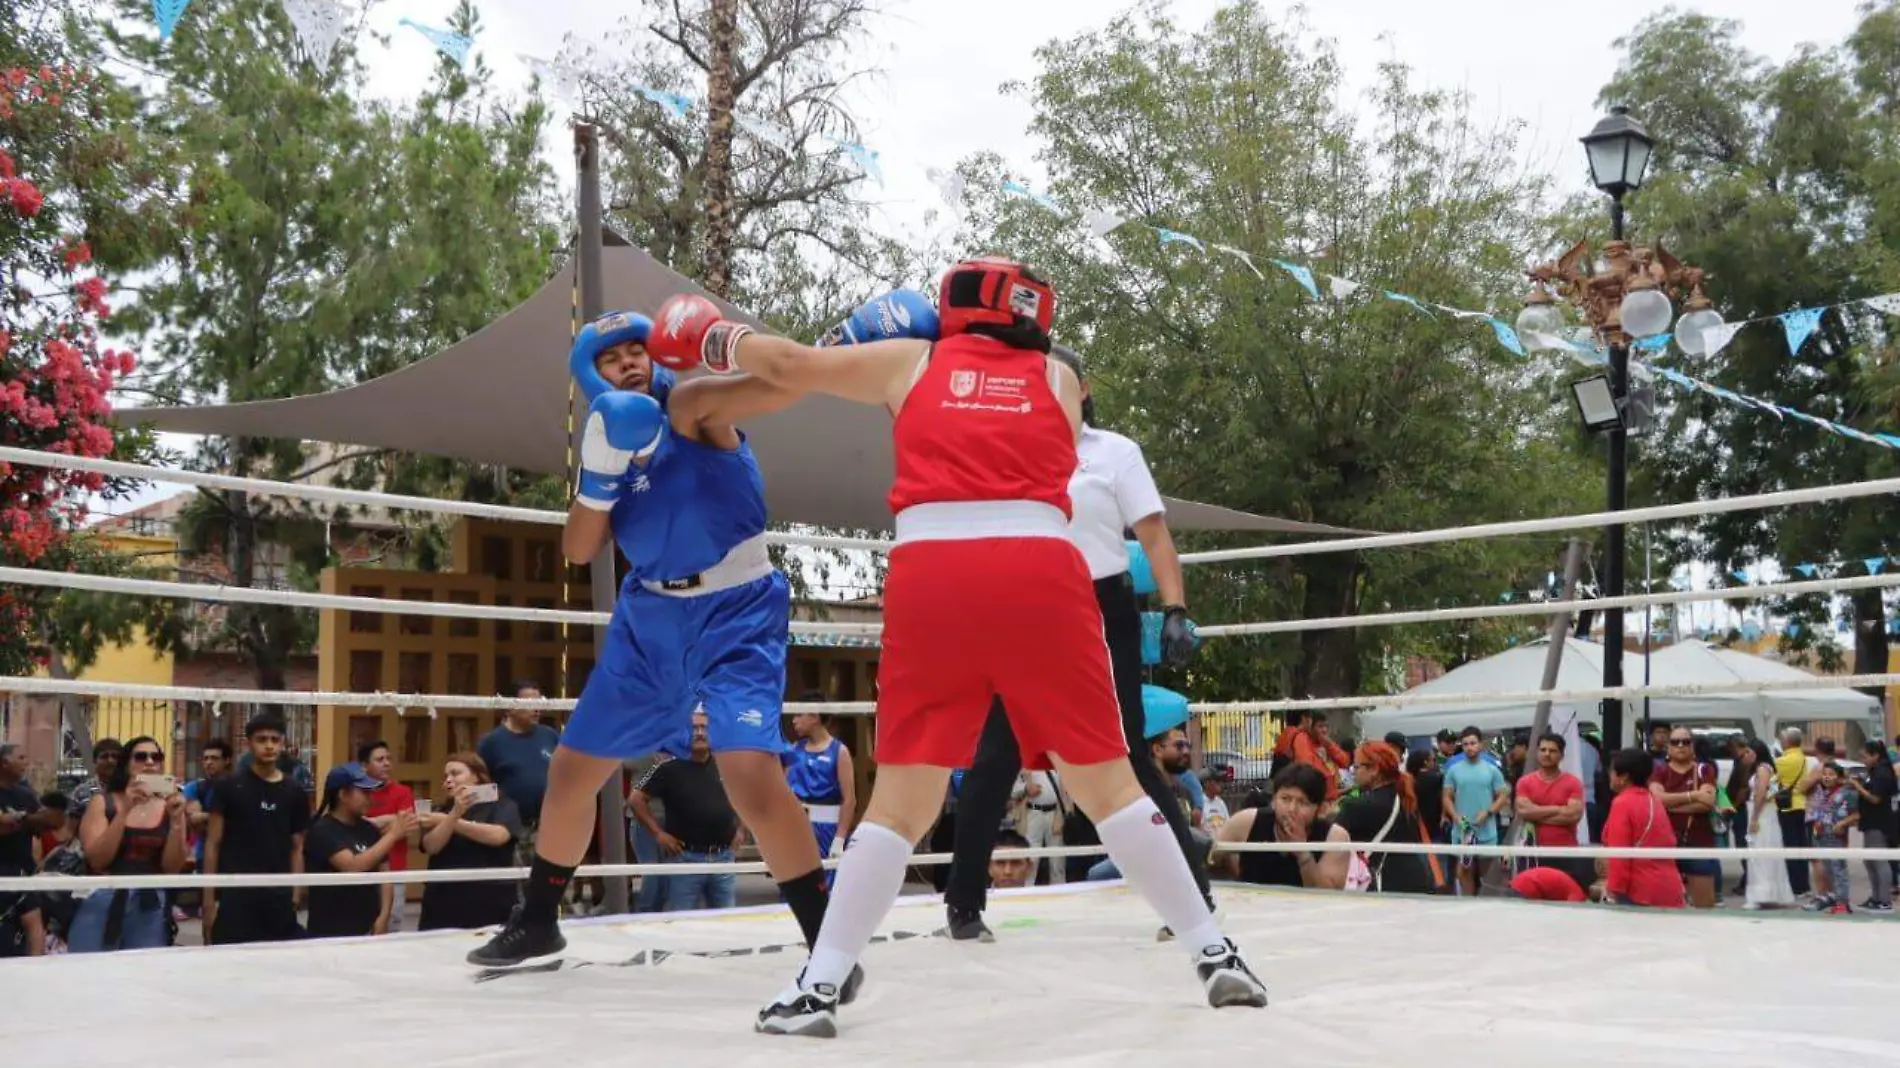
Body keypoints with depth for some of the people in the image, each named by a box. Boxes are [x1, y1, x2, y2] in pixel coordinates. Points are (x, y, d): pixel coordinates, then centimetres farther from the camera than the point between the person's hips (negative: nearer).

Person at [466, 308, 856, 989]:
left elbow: (775, 388, -29)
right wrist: (601, 469, -17)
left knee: (751, 771, -25)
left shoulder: (690, 406, -12)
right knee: (571, 768, 13)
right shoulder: (610, 437, 6)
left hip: (737, 613, -7)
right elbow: (578, 550, -2)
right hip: (649, 616, 7)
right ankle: (536, 923, 36)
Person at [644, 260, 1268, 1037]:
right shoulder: (1057, 378, 21)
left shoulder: (912, 361, 20)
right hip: (1039, 571, 0)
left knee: (902, 796, 7)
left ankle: (818, 986, 5)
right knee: (1105, 781, 10)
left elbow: (791, 366, 27)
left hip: (930, 574, 0)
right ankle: (1213, 955, 13)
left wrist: (715, 340, 47)